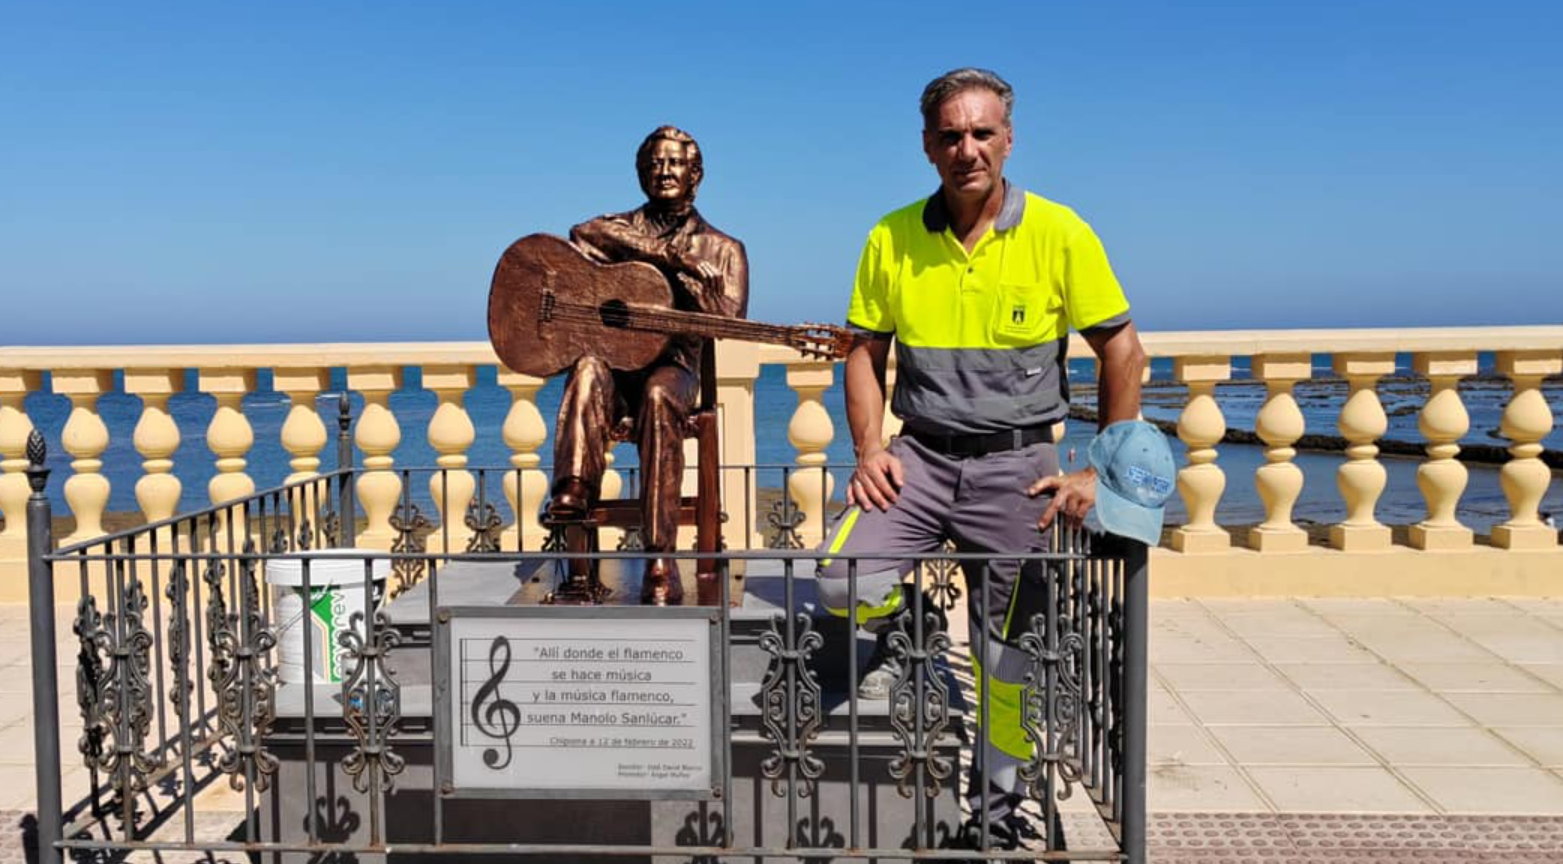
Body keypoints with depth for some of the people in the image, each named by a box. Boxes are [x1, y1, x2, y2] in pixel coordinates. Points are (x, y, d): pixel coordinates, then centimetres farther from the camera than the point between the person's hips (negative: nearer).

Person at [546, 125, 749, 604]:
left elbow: (729, 322, 0)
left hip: (673, 366, -1)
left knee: (658, 396, -37)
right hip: (613, 356, 2)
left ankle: (660, 561, -43)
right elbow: (583, 235, -10)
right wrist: (667, 257, -12)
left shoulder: (722, 250, 15)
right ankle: (572, 495, -50)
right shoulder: (620, 227, 17)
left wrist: (689, 274, -14)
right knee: (589, 369, -35)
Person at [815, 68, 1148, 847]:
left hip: (1016, 462, -1)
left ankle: (998, 807, 28)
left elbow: (1122, 351, -1)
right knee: (844, 581, -21)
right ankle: (900, 625, 16)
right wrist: (870, 449, -4)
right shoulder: (892, 238, 0)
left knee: (1008, 651, 6)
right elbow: (865, 351, 9)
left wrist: (1101, 473, -4)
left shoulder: (1059, 234, -7)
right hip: (921, 454, 2)